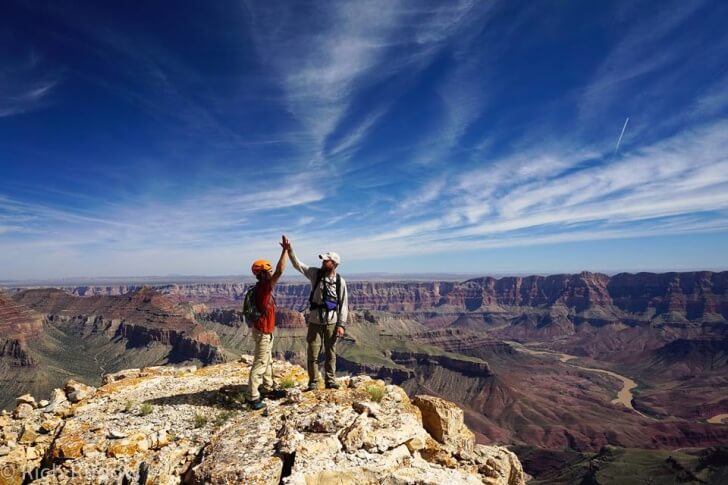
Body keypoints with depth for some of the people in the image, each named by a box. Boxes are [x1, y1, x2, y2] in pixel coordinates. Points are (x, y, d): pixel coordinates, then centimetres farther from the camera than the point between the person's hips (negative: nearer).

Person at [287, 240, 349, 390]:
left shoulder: (340, 281, -6)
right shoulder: (315, 273, -3)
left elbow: (344, 305, -3)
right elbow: (297, 264, -9)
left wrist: (341, 325, -8)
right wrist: (289, 249, -24)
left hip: (331, 322, -1)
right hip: (315, 321, 1)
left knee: (330, 353, 10)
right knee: (312, 353, 5)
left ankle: (330, 380, 24)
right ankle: (313, 382, 18)